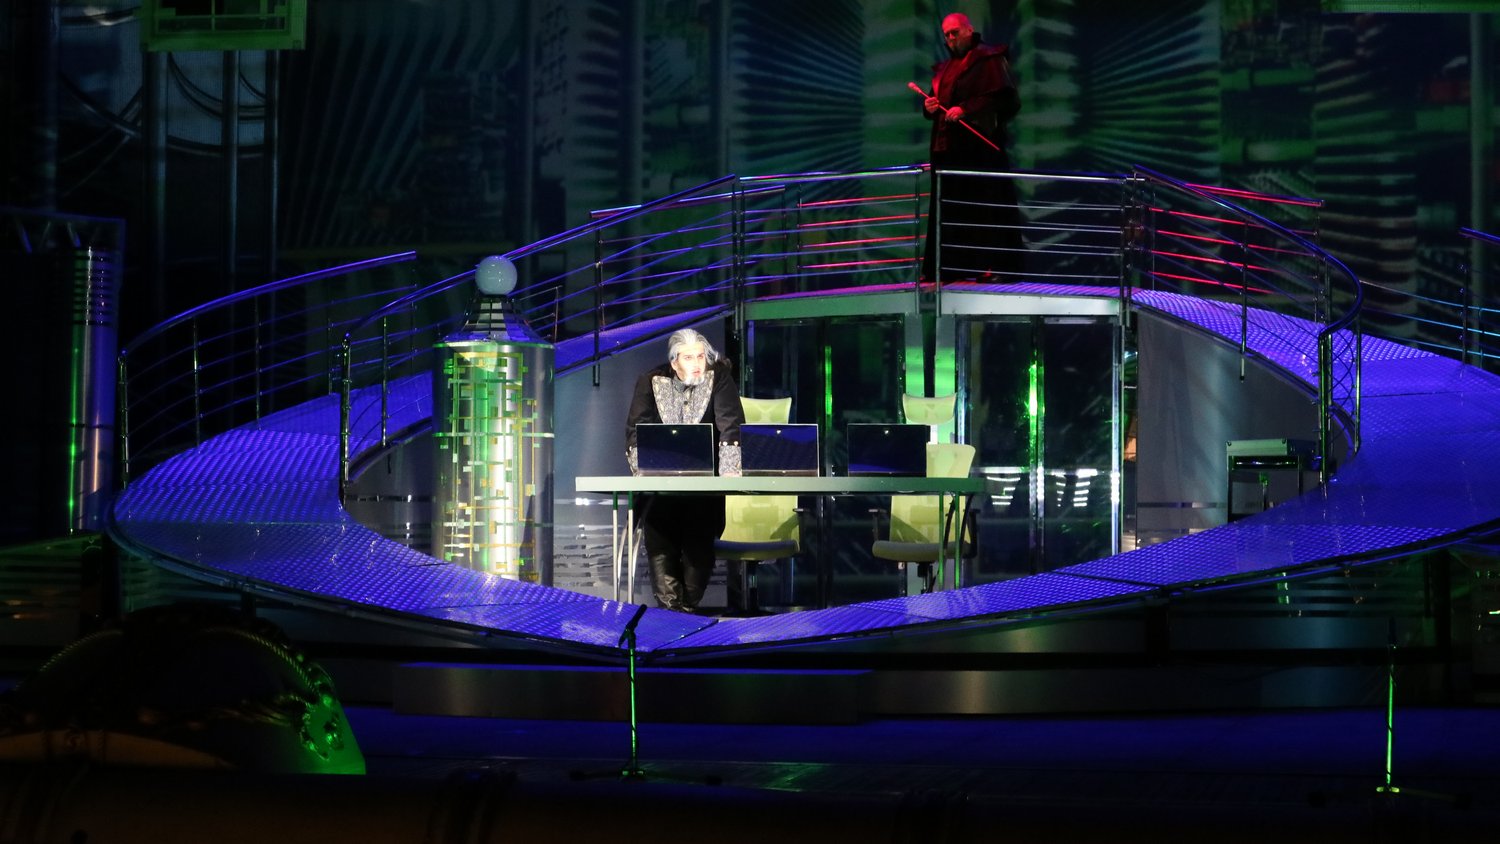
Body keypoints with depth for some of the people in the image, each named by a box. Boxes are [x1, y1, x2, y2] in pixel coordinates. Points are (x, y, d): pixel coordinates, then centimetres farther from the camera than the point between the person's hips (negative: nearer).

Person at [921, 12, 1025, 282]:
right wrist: (929, 106, 2)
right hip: (947, 148, 8)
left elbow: (1004, 98, -12)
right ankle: (947, 267, 8)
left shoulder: (988, 59, -2)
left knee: (986, 207, -10)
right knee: (948, 209, 6)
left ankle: (997, 265, -10)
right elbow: (935, 100, 26)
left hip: (979, 147, -8)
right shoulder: (944, 67, 23)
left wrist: (965, 109, -18)